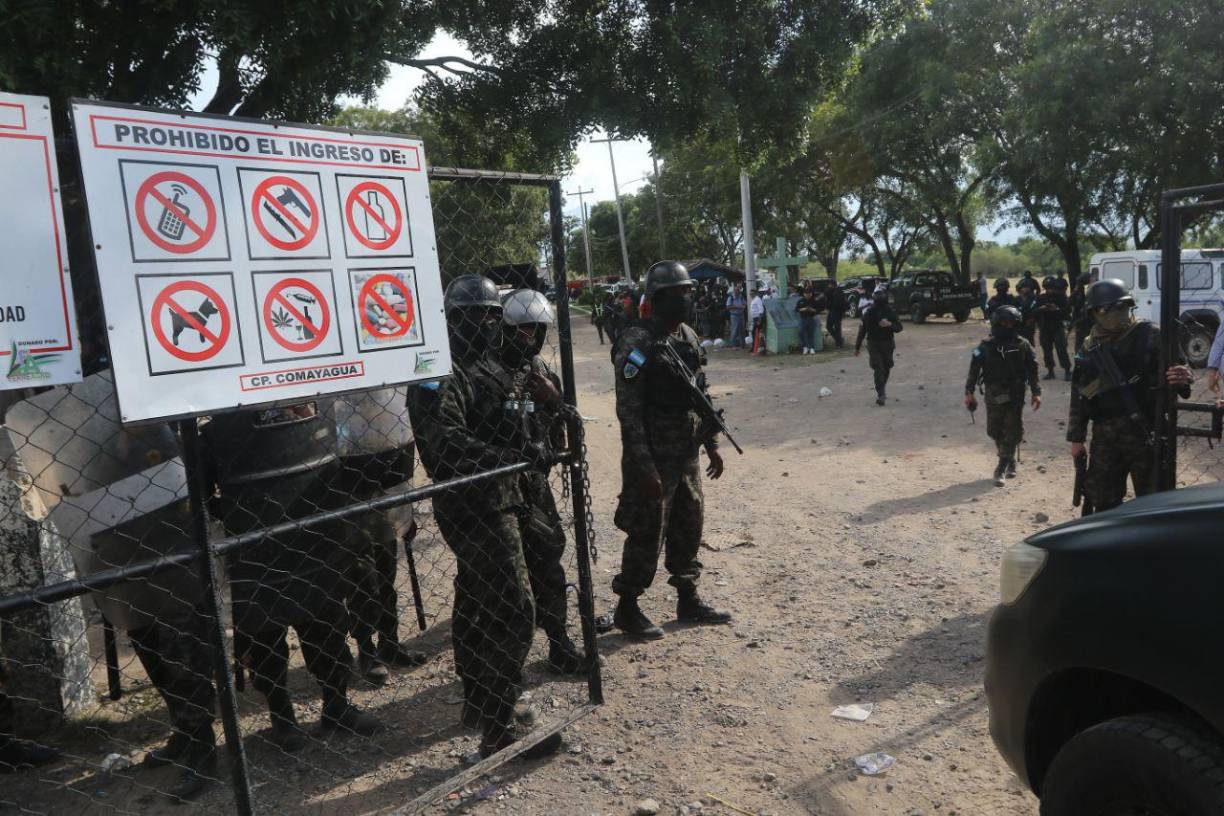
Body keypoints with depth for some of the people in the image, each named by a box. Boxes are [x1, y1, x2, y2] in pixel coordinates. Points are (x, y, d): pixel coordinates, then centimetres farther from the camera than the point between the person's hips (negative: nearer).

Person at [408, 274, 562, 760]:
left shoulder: (487, 365, 14)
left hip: (493, 502, 10)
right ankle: (499, 729, -1)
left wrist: (530, 448, 2)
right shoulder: (441, 374, -17)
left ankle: (478, 702, 36)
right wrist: (516, 457, -36)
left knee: (477, 604, 20)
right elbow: (449, 445, -31)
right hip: (473, 506, -10)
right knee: (514, 611, -10)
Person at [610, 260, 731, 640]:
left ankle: (688, 601, 31)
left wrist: (711, 445, 15)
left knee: (689, 529, 16)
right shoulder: (637, 344, -17)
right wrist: (644, 467, -21)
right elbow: (628, 411, -19)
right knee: (647, 536, 2)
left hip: (687, 457, 8)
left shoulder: (689, 338, 9)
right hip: (654, 459, -8)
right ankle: (627, 609, 18)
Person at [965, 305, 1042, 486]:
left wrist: (1036, 393, 0)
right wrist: (969, 392, -7)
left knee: (1013, 432, -2)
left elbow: (1032, 371, 4)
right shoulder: (986, 346, -3)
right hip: (993, 395, 0)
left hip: (1015, 396, 0)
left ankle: (1002, 467, 4)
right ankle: (1009, 460, 28)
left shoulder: (1023, 346, 0)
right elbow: (974, 368, -2)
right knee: (995, 431, 6)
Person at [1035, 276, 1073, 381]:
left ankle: (1067, 371, -4)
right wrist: (1041, 309, -17)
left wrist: (1057, 309, -20)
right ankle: (1050, 371, 15)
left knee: (1061, 349, -8)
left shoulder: (1061, 296, -1)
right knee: (1046, 349, 6)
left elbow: (1068, 309, -4)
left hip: (1058, 326, -3)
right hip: (1044, 328, 3)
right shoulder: (1040, 297, 6)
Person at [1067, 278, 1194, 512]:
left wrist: (1181, 380, -32)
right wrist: (1076, 437, 12)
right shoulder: (1089, 349, 7)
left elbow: (1172, 374, -7)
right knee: (1101, 497, 12)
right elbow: (1079, 396, 13)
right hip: (1105, 436, 4)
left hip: (1144, 433, -4)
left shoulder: (1148, 336, -5)